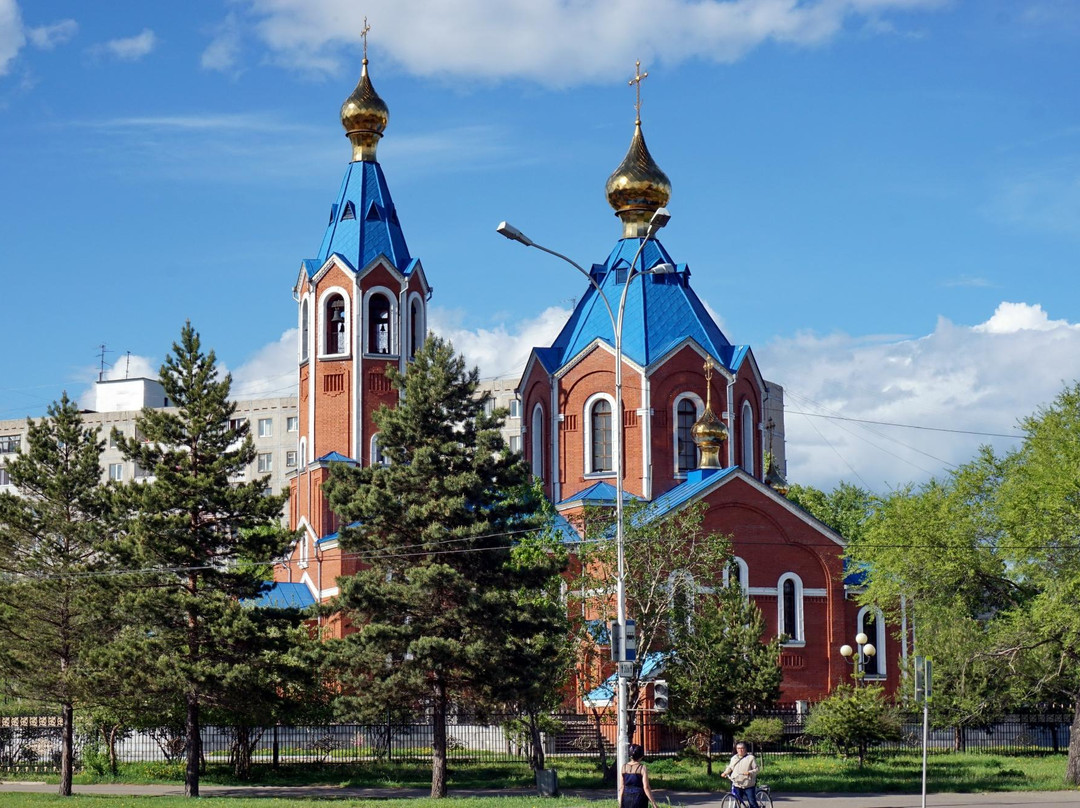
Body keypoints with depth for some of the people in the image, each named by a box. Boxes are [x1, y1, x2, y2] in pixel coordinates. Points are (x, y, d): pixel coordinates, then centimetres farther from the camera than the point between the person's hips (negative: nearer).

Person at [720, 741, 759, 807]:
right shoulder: (734, 758, 13)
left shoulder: (750, 758, -1)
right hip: (737, 785, 4)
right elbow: (730, 768, 21)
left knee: (752, 802, -6)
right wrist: (725, 773, 2)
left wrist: (749, 772, -22)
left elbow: (756, 769, -3)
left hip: (749, 785, -4)